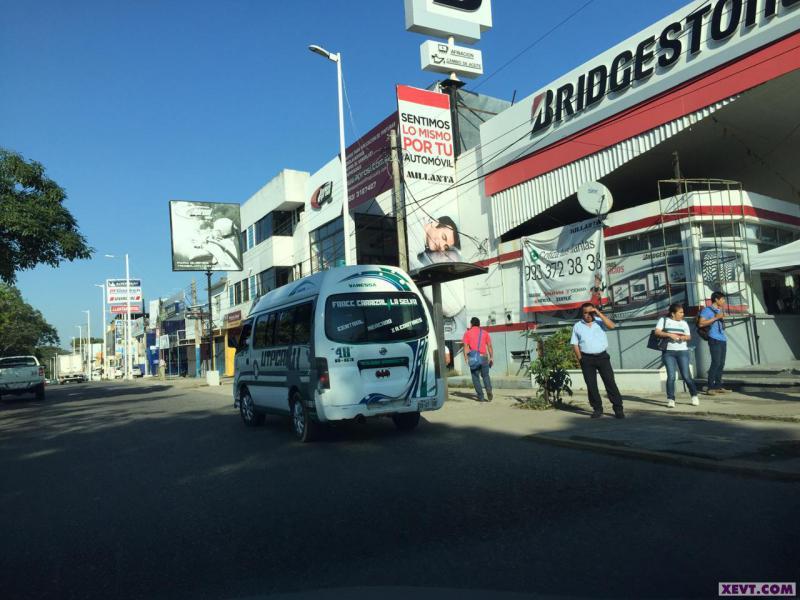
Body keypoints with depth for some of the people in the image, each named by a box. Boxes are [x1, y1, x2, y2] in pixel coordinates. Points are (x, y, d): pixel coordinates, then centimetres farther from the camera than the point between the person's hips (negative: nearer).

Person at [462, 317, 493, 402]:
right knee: (485, 375, 14)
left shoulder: (468, 333, 5)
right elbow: (489, 346, 4)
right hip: (484, 357, 1)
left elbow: (466, 346, -5)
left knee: (475, 377, 7)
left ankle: (480, 396, 3)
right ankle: (489, 389, -11)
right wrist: (491, 357, 6)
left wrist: (466, 358, -7)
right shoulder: (485, 333, 9)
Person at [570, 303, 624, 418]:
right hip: (587, 358, 1)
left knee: (610, 382, -4)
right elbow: (575, 344, 6)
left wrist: (599, 313, -13)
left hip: (602, 356, -1)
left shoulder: (600, 321, 6)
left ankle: (618, 408, 1)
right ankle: (597, 409, 13)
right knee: (591, 385, 3)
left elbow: (612, 325, -13)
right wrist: (580, 359, -2)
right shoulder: (577, 326, 7)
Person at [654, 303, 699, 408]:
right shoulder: (663, 320, 4)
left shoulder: (684, 323, 13)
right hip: (668, 352, -2)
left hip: (682, 351, 2)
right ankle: (670, 399, 0)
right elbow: (657, 332, -5)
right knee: (671, 376, -8)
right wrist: (669, 334, -18)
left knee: (686, 375, -2)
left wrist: (684, 337, -6)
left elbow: (689, 336, 16)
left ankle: (694, 395, 18)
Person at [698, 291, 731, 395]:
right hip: (715, 340, -8)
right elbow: (701, 323, -16)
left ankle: (718, 386, 15)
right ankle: (710, 388, -10)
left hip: (723, 339, 9)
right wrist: (715, 318, -17)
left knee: (721, 364, 8)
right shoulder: (707, 310, -5)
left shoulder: (719, 310, 20)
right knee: (715, 363, -12)